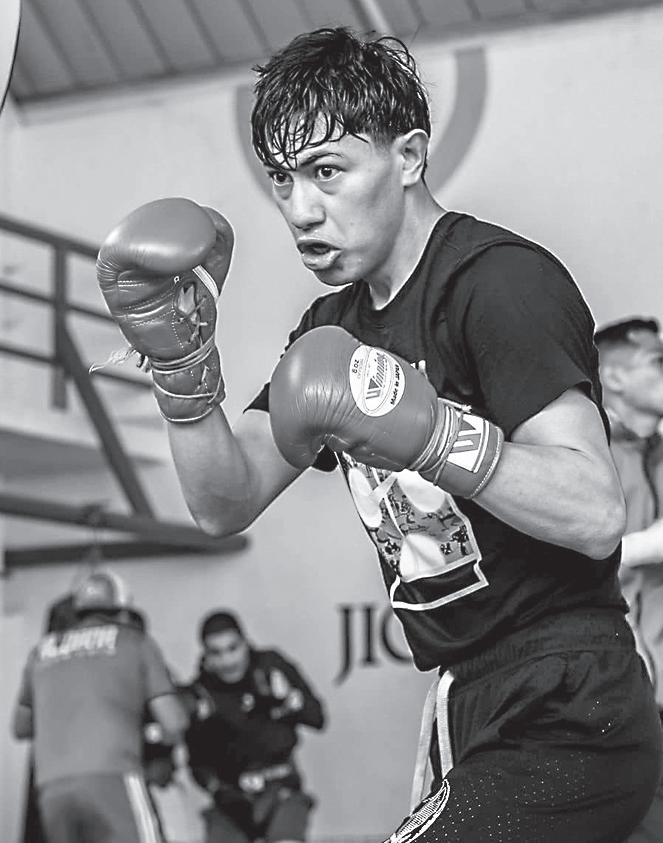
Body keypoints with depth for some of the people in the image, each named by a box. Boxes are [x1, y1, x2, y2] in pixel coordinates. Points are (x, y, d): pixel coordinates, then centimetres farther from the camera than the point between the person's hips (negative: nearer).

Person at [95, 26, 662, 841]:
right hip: (470, 716, 9)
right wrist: (182, 367, -9)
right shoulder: (336, 327, 13)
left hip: (562, 728, -9)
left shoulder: (502, 279, -14)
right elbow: (225, 505, 6)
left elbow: (596, 514, -25)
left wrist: (435, 437, -38)